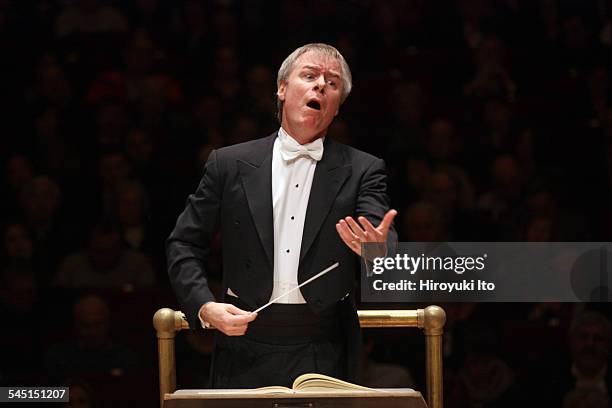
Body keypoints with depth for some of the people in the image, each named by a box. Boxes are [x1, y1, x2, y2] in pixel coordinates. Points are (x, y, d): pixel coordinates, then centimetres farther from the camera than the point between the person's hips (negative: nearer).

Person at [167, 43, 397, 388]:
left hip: (325, 356, -1)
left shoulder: (362, 171, 4)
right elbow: (184, 245, 8)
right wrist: (204, 307, -8)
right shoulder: (229, 164, 6)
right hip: (245, 352, 1)